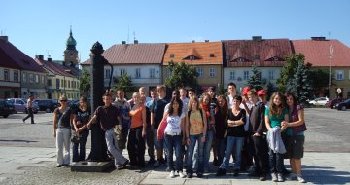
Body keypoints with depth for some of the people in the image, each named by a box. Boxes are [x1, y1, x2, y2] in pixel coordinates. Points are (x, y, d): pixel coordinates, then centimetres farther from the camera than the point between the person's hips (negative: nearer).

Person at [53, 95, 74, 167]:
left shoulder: (69, 110, 2)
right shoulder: (56, 110, 5)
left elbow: (71, 120, 5)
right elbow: (54, 121, 8)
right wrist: (54, 131, 4)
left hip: (67, 129, -1)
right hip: (59, 129, 2)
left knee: (67, 146, 4)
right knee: (59, 147, 3)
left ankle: (66, 161, 12)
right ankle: (60, 162, 12)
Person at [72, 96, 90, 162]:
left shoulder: (88, 110, 0)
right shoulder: (77, 110, 0)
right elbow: (74, 120, -1)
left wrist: (82, 128, -13)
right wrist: (76, 128, -17)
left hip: (84, 130, 0)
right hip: (76, 130, 0)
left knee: (83, 146, 7)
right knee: (75, 145, -2)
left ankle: (82, 160, 15)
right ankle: (75, 160, 4)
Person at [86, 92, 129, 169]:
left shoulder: (115, 109, 5)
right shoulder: (100, 109, 8)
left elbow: (119, 119, 4)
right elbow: (94, 117, -3)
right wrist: (89, 123, -17)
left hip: (115, 129, -2)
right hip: (107, 131, 2)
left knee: (117, 147, -4)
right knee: (110, 148, -5)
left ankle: (118, 163, 7)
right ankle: (123, 160, 0)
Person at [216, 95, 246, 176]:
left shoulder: (242, 111, 6)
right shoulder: (228, 111, 6)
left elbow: (243, 121, -11)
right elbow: (226, 123, -5)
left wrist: (232, 122, -8)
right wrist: (238, 123, -11)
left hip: (240, 135, 0)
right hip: (230, 134, 0)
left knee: (238, 153, 6)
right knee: (227, 152, -2)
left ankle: (236, 169, 16)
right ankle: (223, 168, 1)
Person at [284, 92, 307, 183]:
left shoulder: (298, 107, -5)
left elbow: (301, 121, -12)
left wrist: (289, 124, -21)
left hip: (298, 134, -4)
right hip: (289, 134, 4)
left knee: (297, 155, -5)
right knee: (291, 155, 6)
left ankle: (298, 174, 4)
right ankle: (294, 173, 18)